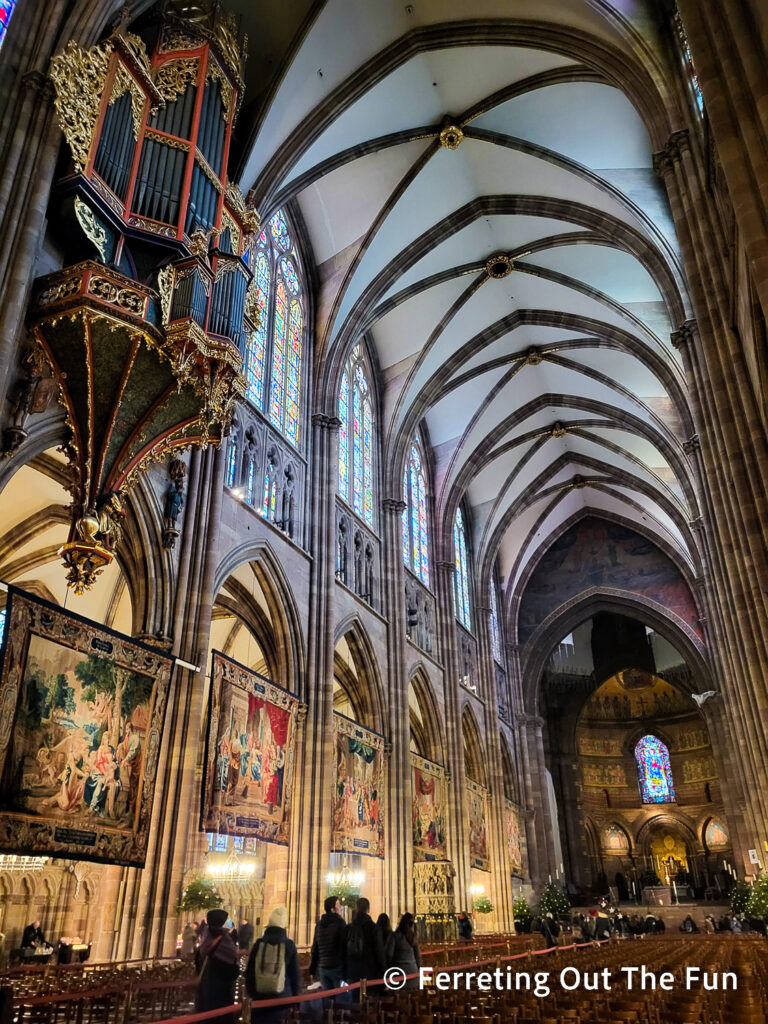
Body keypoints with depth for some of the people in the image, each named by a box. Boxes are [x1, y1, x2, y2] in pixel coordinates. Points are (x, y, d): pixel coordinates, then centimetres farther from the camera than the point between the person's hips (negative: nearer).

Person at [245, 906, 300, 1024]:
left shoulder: (259, 943, -1)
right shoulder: (289, 945, -5)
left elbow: (249, 971, 6)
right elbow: (295, 973, 1)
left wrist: (251, 992, 18)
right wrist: (295, 997, 11)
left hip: (260, 996, 2)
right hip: (281, 997, -1)